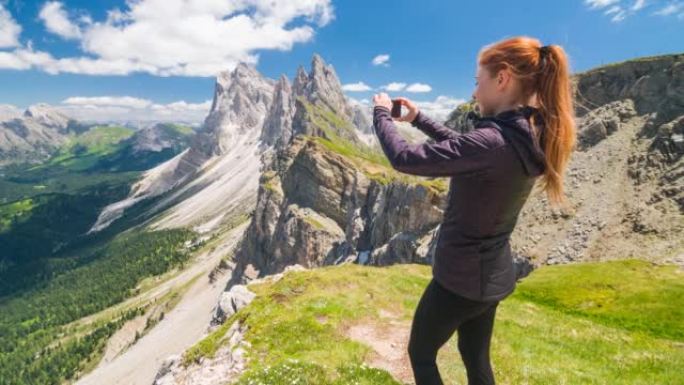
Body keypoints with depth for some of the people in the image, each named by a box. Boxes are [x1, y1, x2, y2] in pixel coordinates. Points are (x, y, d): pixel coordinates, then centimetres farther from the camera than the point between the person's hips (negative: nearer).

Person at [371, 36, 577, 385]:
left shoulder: (493, 142, -31)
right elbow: (461, 145, 15)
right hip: (493, 274, 8)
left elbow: (404, 159, -25)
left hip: (460, 277, -8)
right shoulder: (529, 138, -1)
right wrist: (417, 118, 16)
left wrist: (381, 113, -8)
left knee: (421, 354, 19)